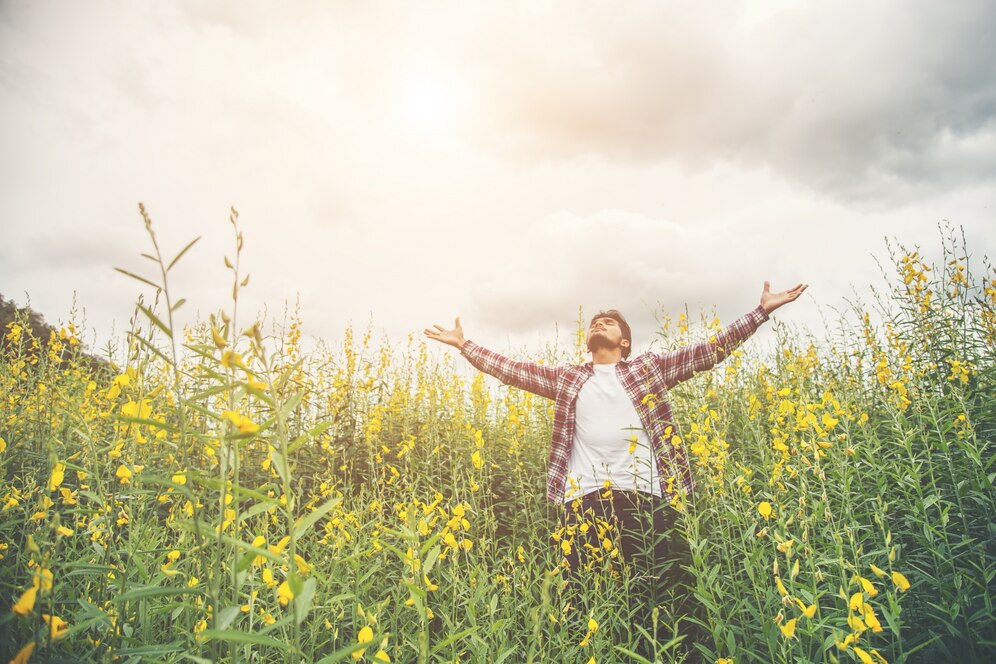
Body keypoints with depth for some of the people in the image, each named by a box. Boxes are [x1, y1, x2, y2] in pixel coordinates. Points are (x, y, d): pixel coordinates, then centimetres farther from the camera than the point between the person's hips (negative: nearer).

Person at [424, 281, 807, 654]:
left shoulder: (648, 369, 15)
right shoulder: (568, 379, 18)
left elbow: (710, 351, 11)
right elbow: (512, 370, 16)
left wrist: (763, 310, 8)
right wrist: (463, 345, 13)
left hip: (643, 496, -1)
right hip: (585, 499, 1)